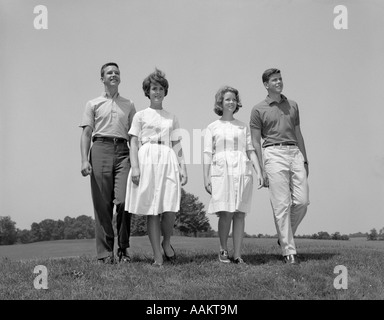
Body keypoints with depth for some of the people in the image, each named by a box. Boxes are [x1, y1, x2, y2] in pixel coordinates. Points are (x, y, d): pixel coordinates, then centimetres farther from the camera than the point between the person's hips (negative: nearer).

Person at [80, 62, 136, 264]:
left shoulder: (129, 105, 20)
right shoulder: (93, 104, 15)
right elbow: (86, 134, 8)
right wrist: (84, 160, -5)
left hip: (122, 151, 1)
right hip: (100, 149, -1)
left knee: (123, 200, -13)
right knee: (102, 204, -4)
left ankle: (123, 250, 1)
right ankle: (105, 252, 3)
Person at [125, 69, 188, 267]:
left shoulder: (172, 118, 18)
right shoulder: (140, 116, 11)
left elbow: (177, 145, 15)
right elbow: (134, 143, 4)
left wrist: (183, 168, 6)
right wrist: (135, 167, -8)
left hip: (168, 161, 2)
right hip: (147, 161, -2)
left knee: (170, 209, -11)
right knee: (152, 210, -3)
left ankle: (166, 243, 17)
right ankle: (157, 256, 3)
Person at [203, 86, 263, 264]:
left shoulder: (243, 127, 17)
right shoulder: (212, 127, 10)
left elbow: (251, 151, 13)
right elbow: (208, 154, 5)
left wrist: (259, 172, 3)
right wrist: (206, 177, -3)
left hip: (242, 171, 2)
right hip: (221, 171, -2)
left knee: (240, 214, -1)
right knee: (226, 213, -10)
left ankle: (237, 254, 3)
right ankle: (223, 250, 9)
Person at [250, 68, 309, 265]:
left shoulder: (293, 105, 19)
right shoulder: (258, 110, 5)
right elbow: (256, 142, 2)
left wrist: (305, 160, 16)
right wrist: (262, 169, -6)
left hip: (295, 153, 4)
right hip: (273, 154, -4)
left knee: (302, 201, -3)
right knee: (282, 204, -5)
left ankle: (284, 237, 20)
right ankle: (288, 251, 0)